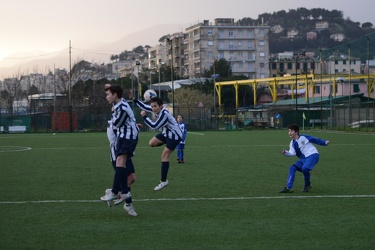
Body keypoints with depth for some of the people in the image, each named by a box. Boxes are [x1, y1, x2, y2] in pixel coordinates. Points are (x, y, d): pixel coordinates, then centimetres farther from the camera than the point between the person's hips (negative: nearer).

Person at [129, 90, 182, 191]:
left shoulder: (164, 114, -30)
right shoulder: (157, 109, -5)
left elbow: (154, 126, -29)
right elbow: (144, 106, 8)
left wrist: (144, 116, -24)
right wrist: (133, 99, 2)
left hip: (175, 135, -9)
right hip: (167, 133, 9)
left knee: (164, 156, -13)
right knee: (151, 143, 7)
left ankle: (164, 181, -11)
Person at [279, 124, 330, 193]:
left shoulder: (303, 137, -5)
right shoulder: (292, 143, 10)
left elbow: (314, 139, 3)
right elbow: (292, 153, -5)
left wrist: (324, 142, 2)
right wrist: (285, 153, -24)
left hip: (313, 155, -7)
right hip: (304, 159, 7)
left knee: (304, 168, -31)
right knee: (292, 168, -8)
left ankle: (308, 185, -6)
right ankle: (289, 188, -11)